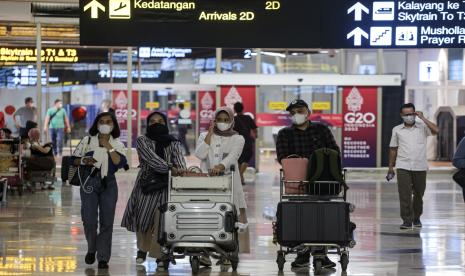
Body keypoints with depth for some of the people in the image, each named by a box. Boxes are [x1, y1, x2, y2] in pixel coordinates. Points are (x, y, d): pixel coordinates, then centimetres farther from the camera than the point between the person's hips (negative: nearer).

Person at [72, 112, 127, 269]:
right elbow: (74, 160, 5)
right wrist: (84, 161, -15)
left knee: (107, 221, -1)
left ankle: (103, 257, 7)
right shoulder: (87, 141, 4)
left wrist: (109, 147, -14)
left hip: (108, 184, 1)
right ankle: (91, 249, 21)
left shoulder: (117, 144, 5)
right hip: (89, 182, -1)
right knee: (89, 220, -6)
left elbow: (121, 163, -11)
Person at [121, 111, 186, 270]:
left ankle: (160, 255, -2)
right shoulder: (142, 141, 2)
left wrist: (180, 168, -33)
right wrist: (170, 169, -28)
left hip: (166, 185, 0)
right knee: (143, 218, 2)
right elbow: (151, 158, -14)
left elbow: (178, 158, -9)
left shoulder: (174, 143, 10)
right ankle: (143, 247, 30)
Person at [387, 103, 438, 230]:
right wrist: (390, 168, 13)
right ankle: (407, 220, -6)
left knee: (418, 194, 10)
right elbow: (393, 149, 14)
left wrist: (423, 118, -12)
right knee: (404, 194, -9)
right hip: (403, 167, 0)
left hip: (420, 167, 0)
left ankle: (416, 218, 28)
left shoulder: (422, 127, 2)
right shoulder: (397, 130, 8)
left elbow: (436, 130, -17)